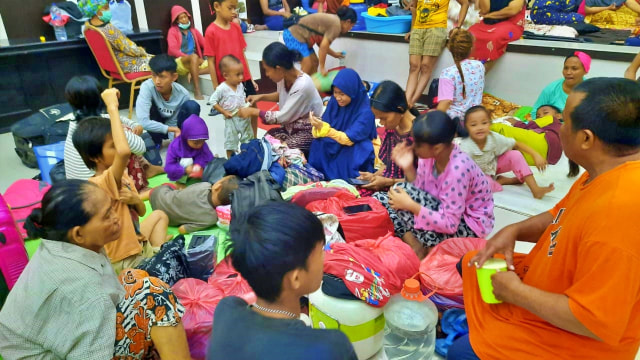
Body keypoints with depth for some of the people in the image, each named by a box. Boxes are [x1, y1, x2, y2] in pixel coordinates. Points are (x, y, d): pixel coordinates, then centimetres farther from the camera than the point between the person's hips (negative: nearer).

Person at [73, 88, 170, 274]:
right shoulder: (101, 183, -28)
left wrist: (135, 200, -16)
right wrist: (112, 107, -39)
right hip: (126, 261, -9)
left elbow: (141, 211, 8)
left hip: (137, 246, 9)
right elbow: (124, 151, -49)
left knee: (159, 215, 29)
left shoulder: (122, 176, 0)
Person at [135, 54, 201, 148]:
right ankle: (156, 142, -6)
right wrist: (174, 129, -34)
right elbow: (143, 121, -37)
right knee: (149, 106, -30)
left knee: (192, 106, -26)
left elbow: (173, 123, -15)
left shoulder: (183, 94, -25)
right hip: (156, 128, 0)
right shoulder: (147, 87, -30)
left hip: (173, 126, 0)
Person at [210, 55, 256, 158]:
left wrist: (247, 102, -4)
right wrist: (224, 112, -17)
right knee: (231, 142, 8)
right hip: (231, 120, -6)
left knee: (248, 139, 18)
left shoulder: (240, 85, -2)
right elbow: (213, 101, -13)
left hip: (244, 117, 6)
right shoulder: (222, 89, -20)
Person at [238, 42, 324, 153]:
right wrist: (261, 97, 2)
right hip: (292, 126, 7)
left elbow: (283, 117, -25)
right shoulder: (284, 76, -8)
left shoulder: (302, 85, -31)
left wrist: (253, 112, -17)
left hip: (310, 131, -7)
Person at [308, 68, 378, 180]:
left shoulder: (365, 111, -24)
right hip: (338, 146, 5)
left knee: (347, 154, -34)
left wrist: (324, 128, -38)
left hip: (361, 150, -5)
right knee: (319, 144, -21)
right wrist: (317, 126, -32)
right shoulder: (334, 102, -7)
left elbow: (349, 139, -28)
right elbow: (324, 126, -7)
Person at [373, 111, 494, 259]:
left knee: (401, 190, -25)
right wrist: (408, 168, -15)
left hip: (469, 225, -7)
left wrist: (410, 205, -30)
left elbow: (450, 224, -29)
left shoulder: (457, 169, -31)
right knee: (380, 199, -5)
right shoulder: (429, 155, -11)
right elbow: (419, 193, -1)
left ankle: (433, 250, -10)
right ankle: (416, 246, -10)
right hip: (443, 211, 8)